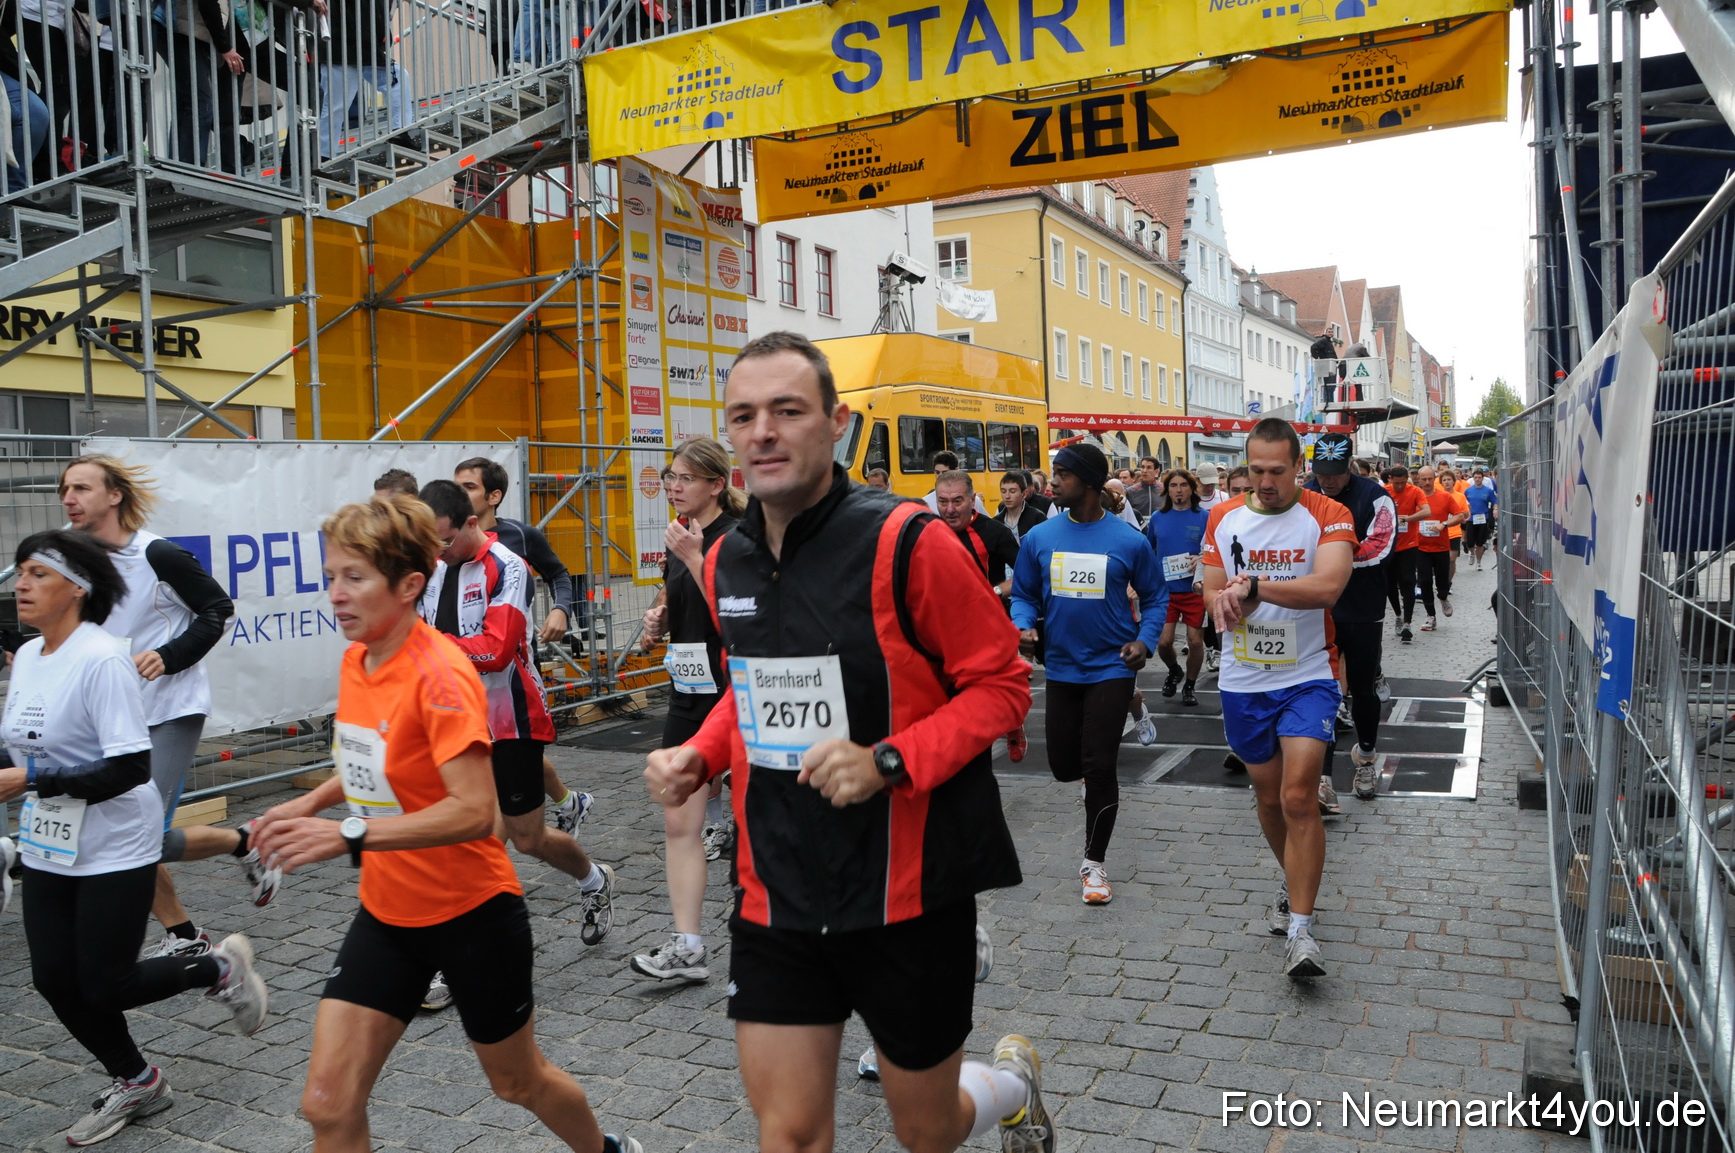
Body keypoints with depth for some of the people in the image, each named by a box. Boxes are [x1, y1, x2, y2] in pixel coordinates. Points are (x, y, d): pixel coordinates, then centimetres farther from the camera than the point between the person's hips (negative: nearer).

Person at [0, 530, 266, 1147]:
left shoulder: (102, 660, -20)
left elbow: (131, 768, -25)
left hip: (114, 851, -8)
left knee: (105, 986, -2)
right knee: (54, 979, 10)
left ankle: (221, 967, 25)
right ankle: (136, 1083, 30)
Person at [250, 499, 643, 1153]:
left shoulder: (439, 674, -24)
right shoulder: (355, 659, 0)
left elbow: (476, 811, -31)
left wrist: (349, 836, -35)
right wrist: (311, 803, 3)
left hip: (472, 913, -6)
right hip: (387, 913, 6)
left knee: (517, 1082, 16)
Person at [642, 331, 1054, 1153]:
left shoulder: (905, 543, -17)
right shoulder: (726, 563, 3)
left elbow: (1001, 682, -12)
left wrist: (888, 762, -25)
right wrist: (698, 756, 0)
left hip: (906, 890, -4)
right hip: (775, 893, 5)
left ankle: (1013, 1083, 50)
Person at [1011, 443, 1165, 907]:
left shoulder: (1128, 540, -8)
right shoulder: (1039, 537, -2)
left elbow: (1154, 596, 4)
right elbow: (1024, 594, 9)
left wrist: (1145, 641, -9)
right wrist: (1023, 626, -10)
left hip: (1111, 666, -3)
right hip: (1061, 667, 3)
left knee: (1098, 768, -6)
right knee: (1064, 766, 9)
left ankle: (1094, 863, 12)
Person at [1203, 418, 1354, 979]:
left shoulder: (1328, 516, -9)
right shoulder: (1223, 519, 4)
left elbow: (1328, 585, -24)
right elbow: (1212, 592, 4)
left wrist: (1254, 585, -29)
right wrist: (1229, 602, -19)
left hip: (1307, 679, -4)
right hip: (1243, 681, 4)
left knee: (1298, 797, -14)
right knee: (1268, 795, 17)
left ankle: (1300, 928, -7)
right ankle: (1293, 884, 41)